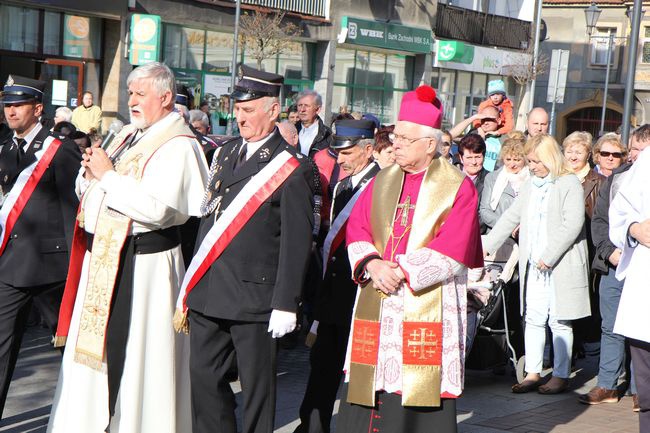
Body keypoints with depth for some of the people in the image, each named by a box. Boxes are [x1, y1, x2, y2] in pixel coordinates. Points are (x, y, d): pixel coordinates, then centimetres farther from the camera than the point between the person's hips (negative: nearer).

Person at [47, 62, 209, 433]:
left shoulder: (178, 146, -14)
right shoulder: (129, 135, 14)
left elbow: (157, 208, -27)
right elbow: (91, 193, 19)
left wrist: (108, 175, -18)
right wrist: (90, 173, -3)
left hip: (141, 266, -9)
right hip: (102, 260, 9)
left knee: (133, 356, -1)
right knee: (96, 349, 16)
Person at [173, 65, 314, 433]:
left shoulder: (293, 168, -8)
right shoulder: (226, 154, 14)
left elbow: (297, 243, -10)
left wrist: (285, 305, -14)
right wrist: (190, 285, 15)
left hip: (254, 297, -6)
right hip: (207, 294, 7)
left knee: (257, 387, 4)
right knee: (205, 379, 10)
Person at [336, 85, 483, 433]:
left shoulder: (458, 188, -3)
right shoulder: (382, 182, 13)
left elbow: (451, 252, -11)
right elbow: (356, 229, 7)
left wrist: (401, 271, -15)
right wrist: (372, 264, -12)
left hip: (427, 309, -5)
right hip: (376, 309, 5)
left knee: (420, 395, -3)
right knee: (371, 389, 5)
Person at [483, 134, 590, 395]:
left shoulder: (569, 184, -7)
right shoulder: (531, 185, 16)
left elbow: (572, 225, -15)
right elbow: (511, 217, 19)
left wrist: (548, 257, -17)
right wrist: (486, 246, 12)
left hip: (560, 265, -6)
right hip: (533, 265, 6)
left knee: (559, 322, -1)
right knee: (533, 319, 7)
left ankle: (561, 376, 7)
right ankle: (533, 373, 13)